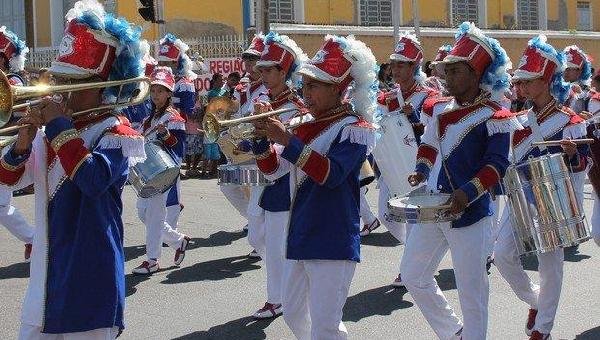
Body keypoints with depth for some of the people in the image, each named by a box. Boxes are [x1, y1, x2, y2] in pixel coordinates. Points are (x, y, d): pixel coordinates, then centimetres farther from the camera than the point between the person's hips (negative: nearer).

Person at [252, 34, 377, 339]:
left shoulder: (355, 128, -11)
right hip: (298, 239, 8)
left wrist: (286, 139, -26)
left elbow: (331, 174, -25)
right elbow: (273, 169, 14)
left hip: (333, 242, -8)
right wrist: (264, 137, -4)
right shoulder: (306, 125, 11)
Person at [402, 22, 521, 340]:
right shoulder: (439, 109, 8)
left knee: (471, 290, 0)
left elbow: (496, 164, -14)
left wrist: (468, 192, -25)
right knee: (412, 275, 14)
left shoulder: (493, 116, -11)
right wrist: (422, 170, 2)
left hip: (469, 212, -7)